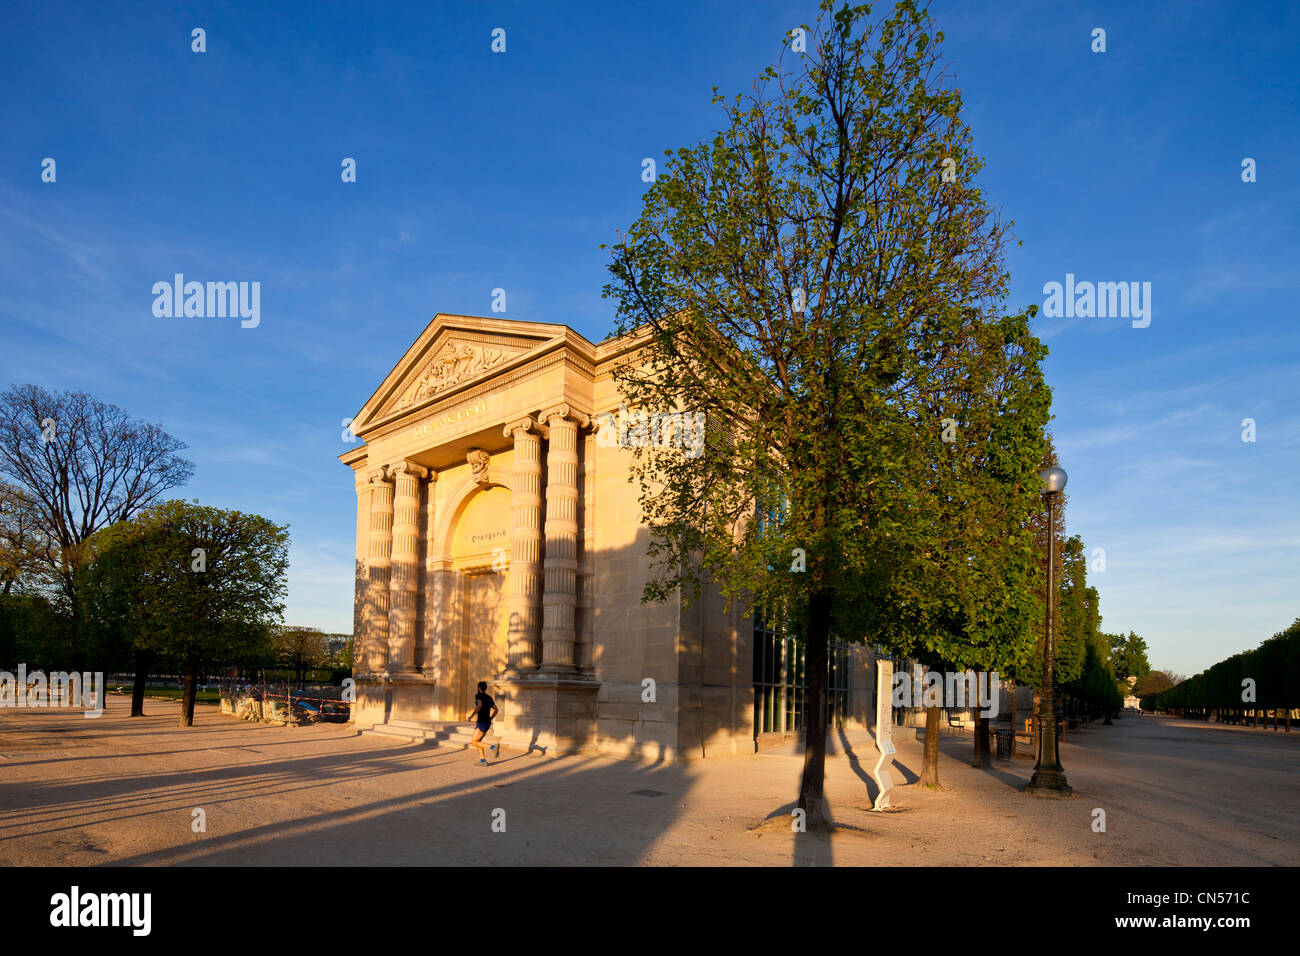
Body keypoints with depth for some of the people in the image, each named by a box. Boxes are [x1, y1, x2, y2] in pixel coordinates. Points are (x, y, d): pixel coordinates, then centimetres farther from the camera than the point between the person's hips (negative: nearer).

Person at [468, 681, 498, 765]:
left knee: (474, 743, -3)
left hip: (481, 723, -8)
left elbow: (479, 705, -25)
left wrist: (472, 715, -15)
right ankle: (483, 761, 7)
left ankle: (492, 747, -16)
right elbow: (496, 710, 14)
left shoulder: (478, 695, -7)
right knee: (477, 742, 15)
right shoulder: (489, 698, 16)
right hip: (487, 723, 8)